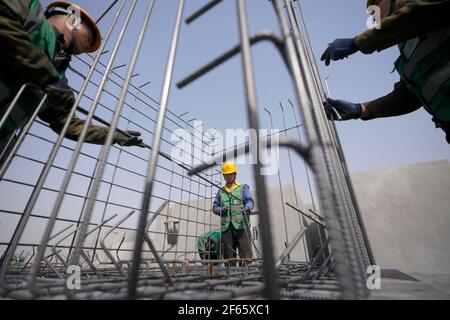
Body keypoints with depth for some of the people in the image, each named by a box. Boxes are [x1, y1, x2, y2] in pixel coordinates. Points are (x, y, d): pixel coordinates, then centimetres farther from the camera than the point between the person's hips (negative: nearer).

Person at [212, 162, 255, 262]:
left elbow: (250, 201, -3)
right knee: (228, 254, 7)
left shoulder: (243, 187, 11)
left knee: (245, 252, -6)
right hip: (226, 226, 3)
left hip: (241, 225, -3)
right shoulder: (221, 191, 20)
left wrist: (247, 208, -26)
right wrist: (221, 210, -9)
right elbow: (214, 207, 14)